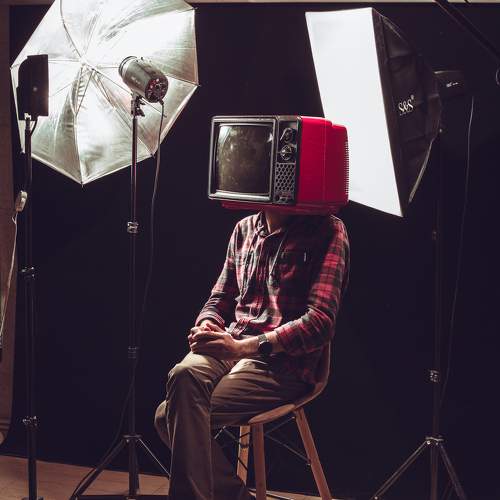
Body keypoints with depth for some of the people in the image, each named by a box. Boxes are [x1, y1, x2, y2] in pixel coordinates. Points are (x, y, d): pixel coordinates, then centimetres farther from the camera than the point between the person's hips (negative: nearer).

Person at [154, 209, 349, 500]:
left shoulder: (328, 231, -5)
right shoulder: (244, 229, 15)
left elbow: (321, 321, -14)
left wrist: (245, 346, -22)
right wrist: (206, 326, -3)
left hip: (282, 363, -6)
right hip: (228, 348, 6)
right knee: (184, 374, -26)